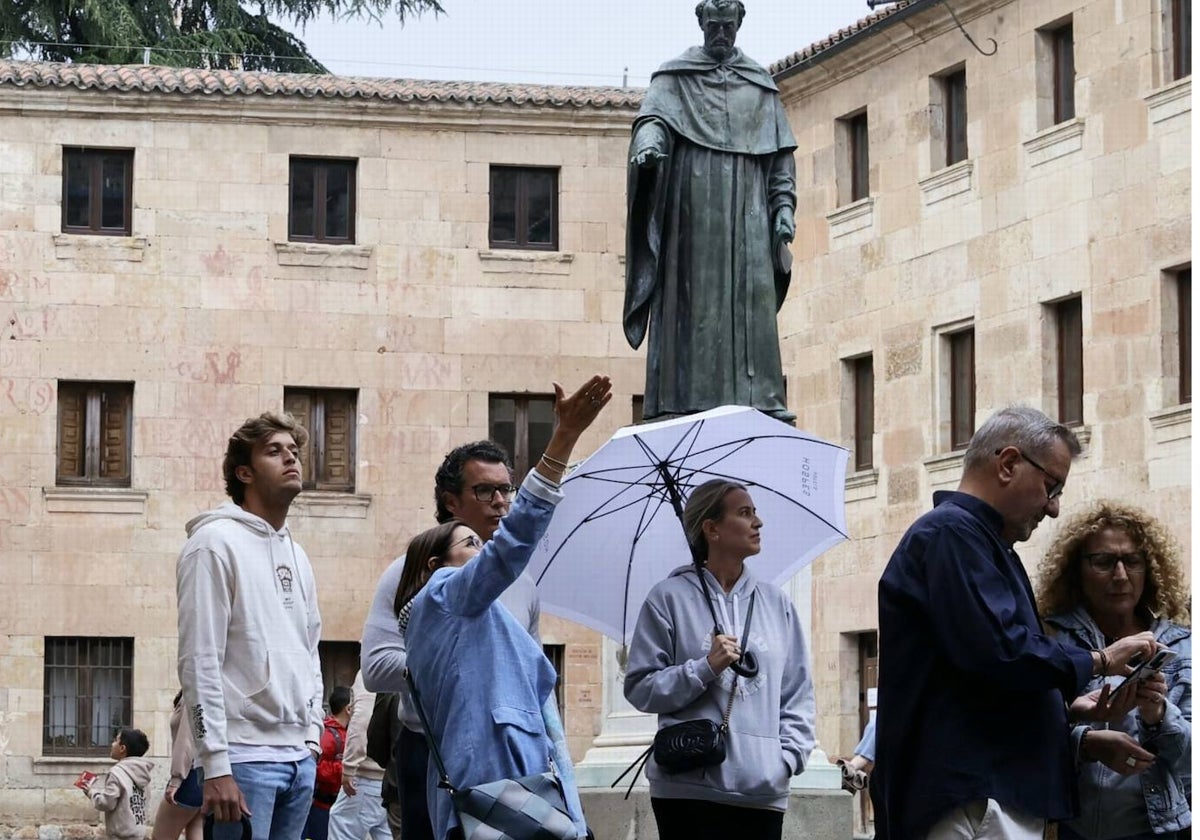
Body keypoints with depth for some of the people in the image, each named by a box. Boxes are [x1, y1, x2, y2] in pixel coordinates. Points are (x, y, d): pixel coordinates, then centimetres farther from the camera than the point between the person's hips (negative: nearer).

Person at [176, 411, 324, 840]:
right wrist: (216, 766, -18)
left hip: (300, 758, 8)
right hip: (245, 758, -8)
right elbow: (199, 662, -13)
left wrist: (312, 734, 13)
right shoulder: (217, 543, -6)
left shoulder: (297, 555, 19)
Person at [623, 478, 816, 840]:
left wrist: (789, 755, -1)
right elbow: (640, 689, -1)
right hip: (689, 788, -4)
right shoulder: (670, 598, 2)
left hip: (763, 792, 4)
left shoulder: (776, 603, 13)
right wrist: (706, 668, -12)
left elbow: (798, 692, 13)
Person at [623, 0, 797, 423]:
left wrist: (784, 205, 4)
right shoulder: (675, 76, 10)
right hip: (691, 202, -2)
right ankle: (683, 397, -11)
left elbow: (780, 152, 15)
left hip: (745, 208, 2)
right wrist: (649, 143, -30)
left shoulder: (760, 85, 17)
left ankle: (756, 397, -10)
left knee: (751, 294, -6)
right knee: (692, 293, -8)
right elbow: (653, 117, -7)